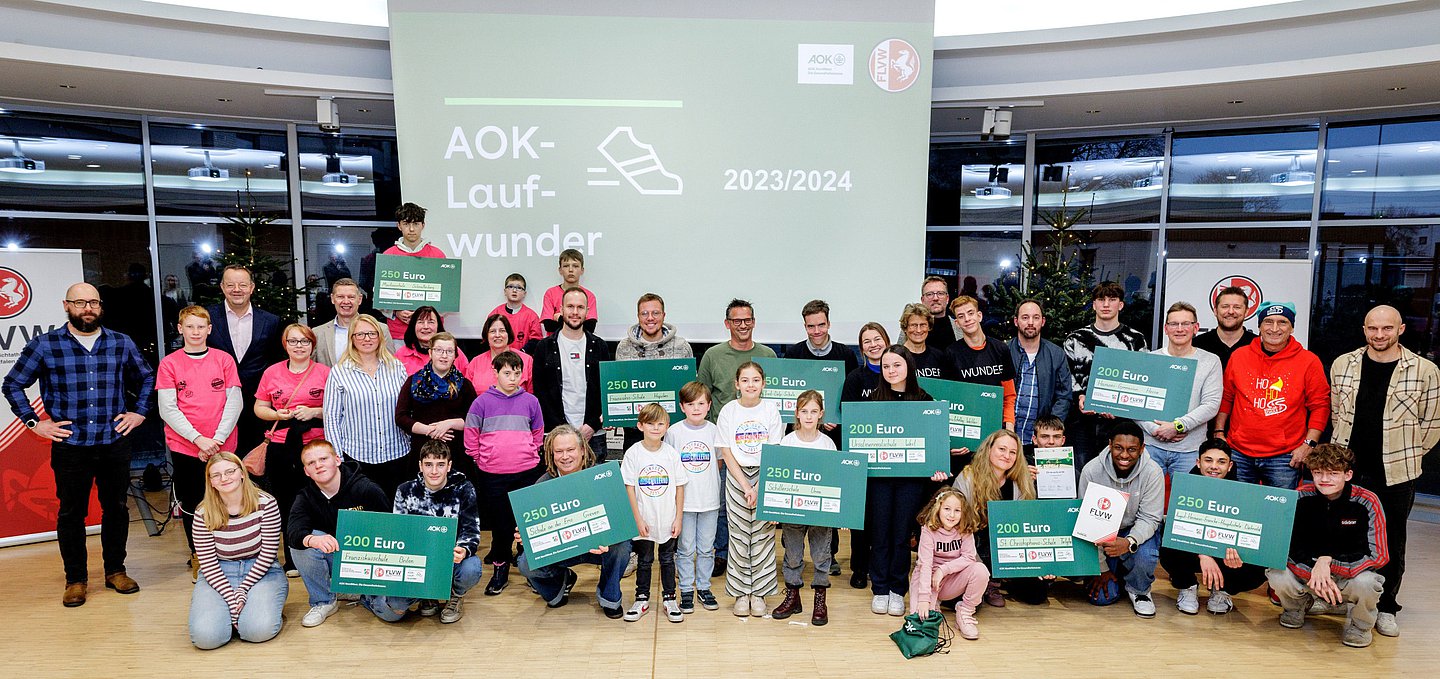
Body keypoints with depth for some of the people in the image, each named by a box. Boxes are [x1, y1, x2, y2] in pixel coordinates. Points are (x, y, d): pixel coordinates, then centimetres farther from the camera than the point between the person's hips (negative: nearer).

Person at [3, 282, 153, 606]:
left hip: (115, 443, 2)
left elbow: (147, 377, 18)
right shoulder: (43, 345, -1)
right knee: (71, 513, 7)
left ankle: (116, 570, 24)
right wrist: (34, 422, 0)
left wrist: (139, 412, 8)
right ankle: (76, 579, 20)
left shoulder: (122, 344, 4)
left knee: (116, 508, 10)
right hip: (70, 445, -1)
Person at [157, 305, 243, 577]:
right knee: (190, 504, 8)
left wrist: (217, 439, -10)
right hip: (184, 448, 0)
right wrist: (199, 439, -14)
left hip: (222, 447, 0)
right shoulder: (169, 363, 2)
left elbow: (234, 402, 0)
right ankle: (197, 557, 25)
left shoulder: (224, 359, 4)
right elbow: (168, 409, -4)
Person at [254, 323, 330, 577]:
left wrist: (315, 412, -13)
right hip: (281, 448, 3)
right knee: (285, 504, 8)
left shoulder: (325, 372, 2)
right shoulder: (271, 373, 9)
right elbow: (259, 408, 13)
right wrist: (277, 414, -6)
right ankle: (291, 560, 20)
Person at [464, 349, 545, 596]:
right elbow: (471, 437, 4)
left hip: (526, 472, 1)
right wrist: (484, 460, 3)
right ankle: (500, 566, 21)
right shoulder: (482, 402, -1)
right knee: (500, 522, 7)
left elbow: (538, 435, 15)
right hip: (492, 474, -1)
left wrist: (530, 456, 9)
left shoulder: (530, 401, 4)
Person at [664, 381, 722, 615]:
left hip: (709, 499, 1)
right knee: (685, 549, 7)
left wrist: (706, 479, 2)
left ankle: (704, 586, 27)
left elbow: (718, 463, 10)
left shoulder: (713, 430, -2)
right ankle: (686, 590, 21)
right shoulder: (674, 432, -5)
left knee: (706, 547, 11)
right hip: (683, 500, -1)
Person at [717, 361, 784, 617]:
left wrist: (759, 486, -11)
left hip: (766, 476, 0)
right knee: (739, 535, 3)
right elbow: (726, 453, -3)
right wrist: (745, 486, -10)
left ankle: (759, 592, 15)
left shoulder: (771, 409, -1)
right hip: (736, 477, 0)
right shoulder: (728, 411, -2)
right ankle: (740, 592, 15)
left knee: (763, 535, 2)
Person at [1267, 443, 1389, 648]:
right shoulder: (1301, 498, -13)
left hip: (1351, 573, -1)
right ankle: (1297, 606, 11)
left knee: (1366, 582, -35)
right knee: (1277, 575, -29)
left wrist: (1328, 561, -28)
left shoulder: (1367, 502, -14)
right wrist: (1315, 573, -28)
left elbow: (1379, 556, -19)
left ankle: (1360, 625, 2)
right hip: (1307, 573, 1)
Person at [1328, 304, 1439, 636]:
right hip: (1345, 467, 2)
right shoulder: (1343, 365, 1)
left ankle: (1386, 607, 22)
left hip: (1395, 473, -2)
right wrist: (1349, 443, 10)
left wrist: (1405, 455, 3)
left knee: (1391, 541, 8)